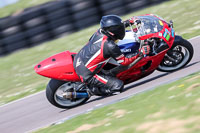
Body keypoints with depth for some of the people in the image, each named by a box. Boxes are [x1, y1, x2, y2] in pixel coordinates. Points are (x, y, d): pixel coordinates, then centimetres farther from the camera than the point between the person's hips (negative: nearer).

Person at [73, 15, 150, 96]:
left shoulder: (100, 31, -5)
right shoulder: (110, 46, -25)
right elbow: (124, 62, -11)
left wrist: (129, 22, 21)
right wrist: (140, 53, -9)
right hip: (86, 74, -8)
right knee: (118, 85, -9)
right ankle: (93, 89, 1)